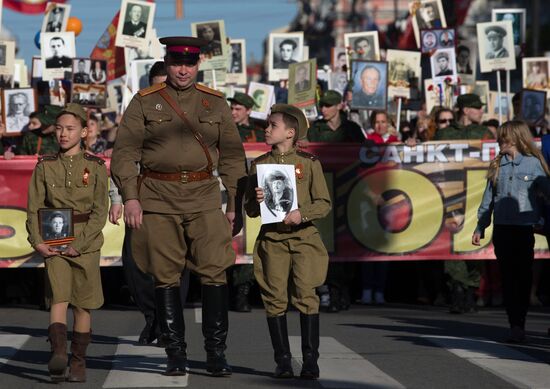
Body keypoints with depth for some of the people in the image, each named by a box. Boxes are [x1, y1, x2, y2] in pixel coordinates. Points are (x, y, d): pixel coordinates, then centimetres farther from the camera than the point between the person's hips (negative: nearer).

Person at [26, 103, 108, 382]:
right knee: (59, 297, -15)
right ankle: (58, 354, -29)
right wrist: (37, 242, -9)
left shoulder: (95, 167, 1)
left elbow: (100, 212, -3)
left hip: (86, 242, 0)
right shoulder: (45, 166, 6)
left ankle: (78, 362, 13)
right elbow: (34, 208, 4)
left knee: (82, 304, 4)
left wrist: (79, 244, -13)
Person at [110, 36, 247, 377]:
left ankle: (216, 353, -1)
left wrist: (236, 203, 7)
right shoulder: (145, 102, 5)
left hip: (205, 198, 1)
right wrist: (130, 197, -7)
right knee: (166, 277, 1)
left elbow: (232, 155, 13)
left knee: (215, 272, -7)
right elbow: (125, 152, 3)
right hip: (158, 201, -1)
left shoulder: (215, 103, 10)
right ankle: (176, 354, 9)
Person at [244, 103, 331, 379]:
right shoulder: (259, 165, 9)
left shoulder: (309, 163, 2)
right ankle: (283, 360, 6)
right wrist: (256, 201, -12)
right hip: (271, 239, 2)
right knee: (275, 299, -1)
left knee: (306, 296, -7)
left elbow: (323, 203, 1)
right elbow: (249, 210, 10)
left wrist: (302, 214, -16)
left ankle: (310, 360, -2)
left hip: (304, 237, -2)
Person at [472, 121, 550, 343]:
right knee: (507, 277, 2)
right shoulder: (497, 165, 12)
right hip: (501, 229, 4)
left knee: (523, 277, -2)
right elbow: (488, 199, 16)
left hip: (524, 229, -4)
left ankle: (518, 324, 4)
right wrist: (480, 228, 14)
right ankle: (516, 325, 4)